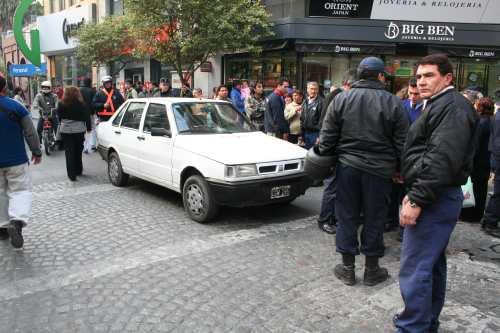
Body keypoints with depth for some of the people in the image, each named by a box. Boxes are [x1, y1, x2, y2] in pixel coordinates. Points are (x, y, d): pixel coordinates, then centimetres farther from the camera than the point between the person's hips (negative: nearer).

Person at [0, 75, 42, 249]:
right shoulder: (17, 107, -9)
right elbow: (30, 133, -6)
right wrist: (36, 152, 6)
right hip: (16, 160, -3)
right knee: (20, 190, 1)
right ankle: (17, 221, -22)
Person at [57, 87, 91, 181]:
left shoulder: (62, 104, -6)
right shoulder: (82, 104, -4)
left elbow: (59, 116, 2)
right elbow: (87, 116, 1)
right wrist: (88, 127, 11)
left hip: (66, 130, -1)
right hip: (79, 130, 1)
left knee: (69, 153, 2)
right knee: (78, 151, 17)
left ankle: (72, 174, 0)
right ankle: (78, 171, 28)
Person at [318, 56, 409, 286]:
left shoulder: (341, 99, -1)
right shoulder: (393, 103, -4)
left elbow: (327, 137, 0)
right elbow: (401, 142, -1)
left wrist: (325, 158, 13)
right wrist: (399, 168, 10)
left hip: (347, 166, 1)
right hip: (380, 169, -1)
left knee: (347, 216, 10)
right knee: (374, 218, 10)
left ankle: (347, 268, 19)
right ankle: (371, 269, 23)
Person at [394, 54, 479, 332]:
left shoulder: (453, 106, -14)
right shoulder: (440, 105, 20)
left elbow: (442, 159, -25)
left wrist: (417, 200, -24)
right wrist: (414, 192, 18)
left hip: (435, 200, -11)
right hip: (437, 198, 11)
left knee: (415, 268, -7)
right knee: (433, 264, 19)